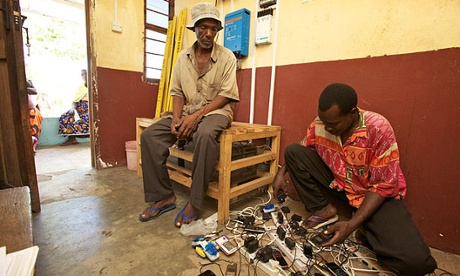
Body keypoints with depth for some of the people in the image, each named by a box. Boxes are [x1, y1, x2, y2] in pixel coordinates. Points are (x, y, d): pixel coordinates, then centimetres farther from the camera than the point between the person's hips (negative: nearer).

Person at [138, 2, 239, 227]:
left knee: (205, 134, -39)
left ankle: (194, 202, -21)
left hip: (216, 111, -4)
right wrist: (176, 117, -11)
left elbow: (225, 95, -9)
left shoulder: (226, 57, -2)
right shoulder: (183, 57, 10)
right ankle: (164, 196, -5)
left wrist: (197, 115, -19)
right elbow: (177, 92, 8)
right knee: (149, 135, -15)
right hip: (188, 112, 5)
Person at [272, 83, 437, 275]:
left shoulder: (378, 129, -25)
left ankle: (362, 228, 5)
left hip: (376, 195, -3)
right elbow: (300, 151, 6)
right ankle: (323, 209, -3)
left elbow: (384, 186, -20)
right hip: (338, 185, 4)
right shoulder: (319, 125, -14)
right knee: (292, 151, -13)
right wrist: (282, 172, -8)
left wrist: (352, 224, -26)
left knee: (415, 261, -27)